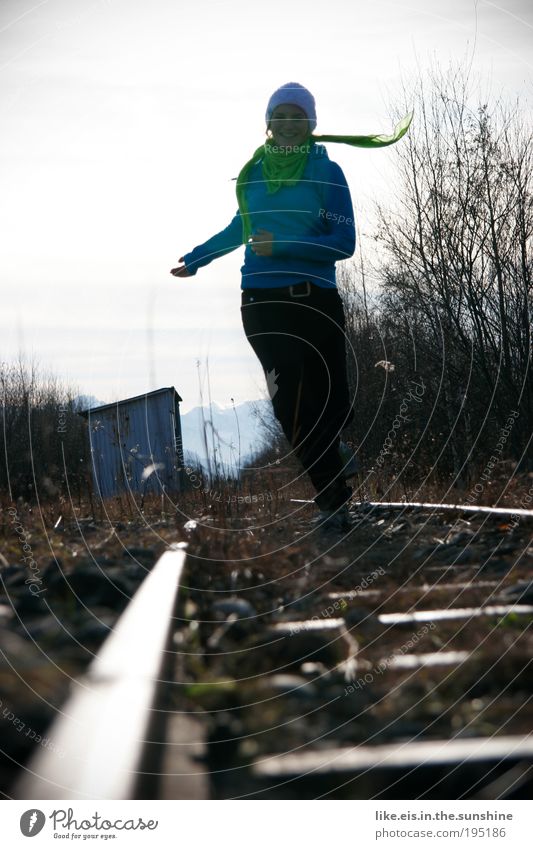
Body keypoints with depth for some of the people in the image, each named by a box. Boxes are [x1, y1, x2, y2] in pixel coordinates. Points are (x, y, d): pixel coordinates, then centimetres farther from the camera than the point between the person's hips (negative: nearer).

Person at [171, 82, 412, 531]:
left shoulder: (327, 172, 0)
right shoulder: (253, 173, 10)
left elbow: (344, 243, -7)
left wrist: (282, 246, -16)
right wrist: (194, 259, 37)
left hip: (316, 301, -2)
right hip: (262, 304, 2)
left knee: (331, 400, 1)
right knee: (291, 403, -8)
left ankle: (328, 455, 36)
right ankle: (333, 498, 3)